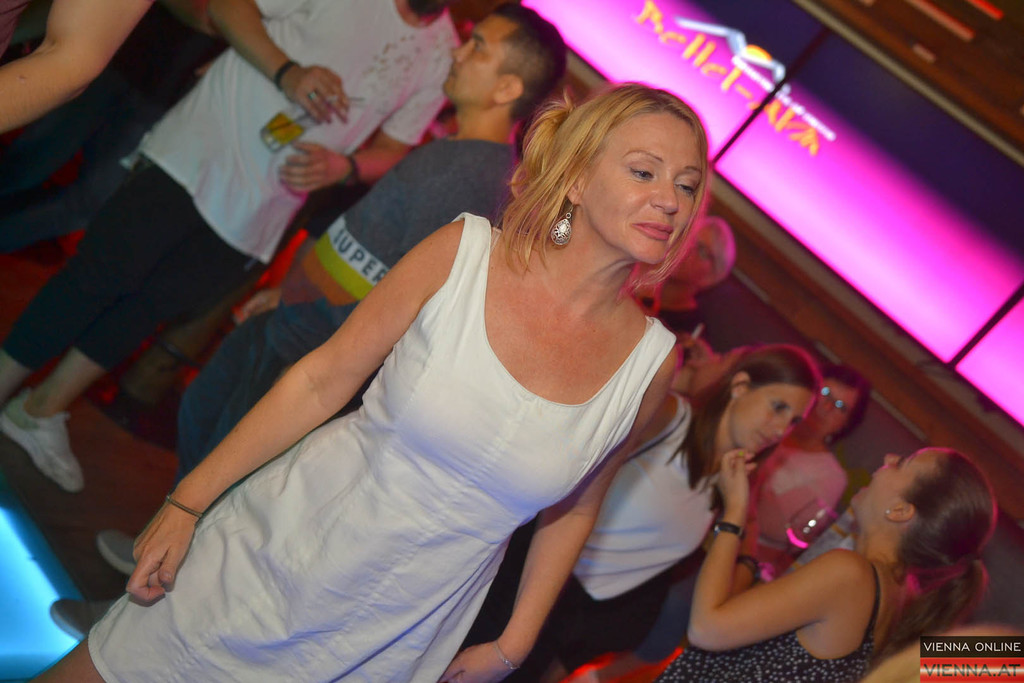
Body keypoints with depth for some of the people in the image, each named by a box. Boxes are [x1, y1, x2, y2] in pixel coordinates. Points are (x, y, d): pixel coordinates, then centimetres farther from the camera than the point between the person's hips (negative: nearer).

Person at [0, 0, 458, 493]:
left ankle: (42, 411, 28)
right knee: (100, 279, 1)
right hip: (193, 157, -3)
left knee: (150, 309, 10)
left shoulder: (441, 53, 1)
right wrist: (286, 72, -20)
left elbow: (392, 150, 5)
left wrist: (340, 167, -16)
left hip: (251, 222, 3)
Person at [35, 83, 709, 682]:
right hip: (279, 544, -1)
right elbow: (322, 381, -7)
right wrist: (186, 504, -4)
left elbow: (576, 508, 5)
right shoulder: (463, 252, -14)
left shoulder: (649, 360, -10)